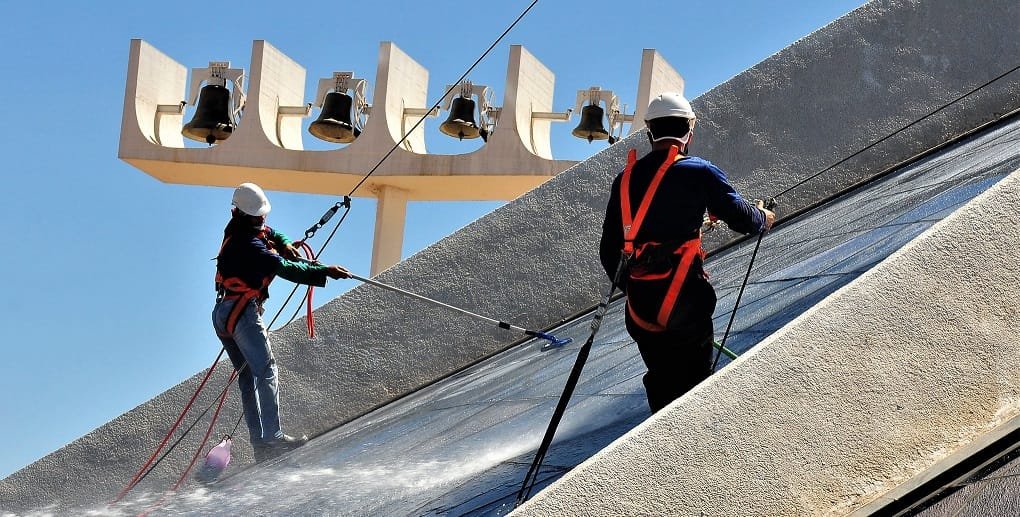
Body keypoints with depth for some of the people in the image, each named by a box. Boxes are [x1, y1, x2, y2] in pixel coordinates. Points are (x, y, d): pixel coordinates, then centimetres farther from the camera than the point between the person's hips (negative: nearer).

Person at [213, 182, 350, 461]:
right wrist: (324, 271, -24)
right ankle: (272, 437, -22)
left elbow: (269, 233, 28)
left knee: (248, 377, 7)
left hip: (222, 314, 11)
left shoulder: (236, 229, 12)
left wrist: (285, 245, 5)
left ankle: (260, 443, 5)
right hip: (242, 312, -11)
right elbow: (284, 268, -25)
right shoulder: (248, 245, -18)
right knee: (266, 372, -14)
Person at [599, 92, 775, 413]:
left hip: (640, 303, 5)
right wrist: (764, 218, 19)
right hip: (685, 299, -5)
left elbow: (609, 249, 14)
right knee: (694, 387, 2)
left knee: (661, 385, 16)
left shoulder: (626, 179, 11)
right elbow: (741, 218, -4)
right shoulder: (699, 173, -4)